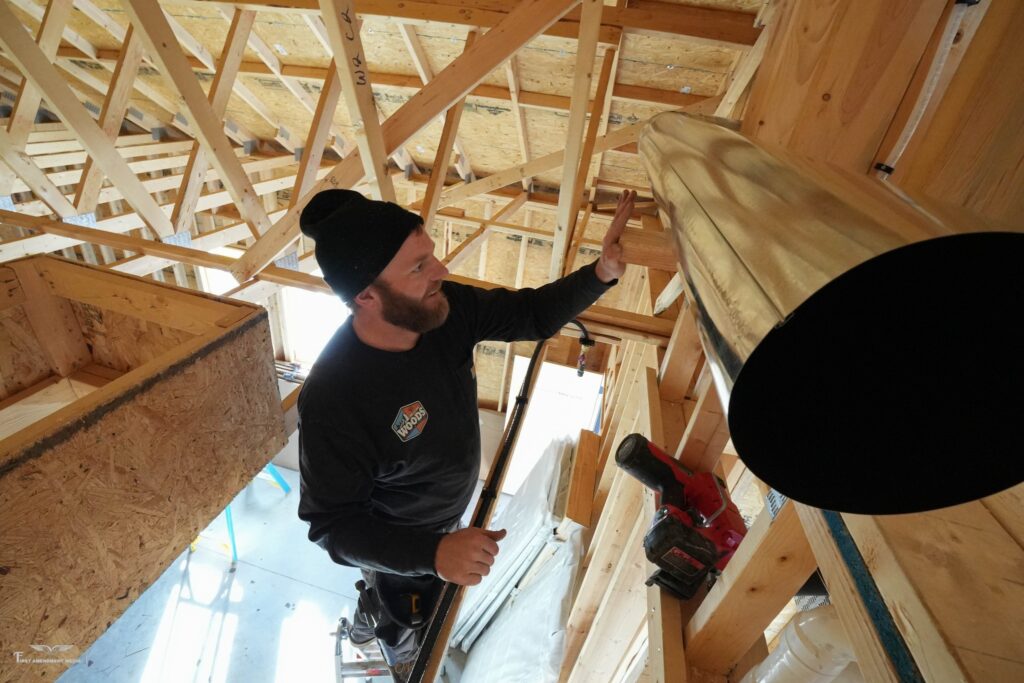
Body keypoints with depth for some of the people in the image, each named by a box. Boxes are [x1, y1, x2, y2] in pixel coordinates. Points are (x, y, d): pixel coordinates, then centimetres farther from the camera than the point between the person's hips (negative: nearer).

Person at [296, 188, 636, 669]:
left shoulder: (444, 308, -25)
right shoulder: (332, 400, -41)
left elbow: (531, 314, -13)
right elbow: (332, 525, -29)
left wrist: (601, 273, -27)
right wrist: (432, 552, -43)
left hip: (447, 516, 6)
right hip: (398, 546, -5)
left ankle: (366, 625, 73)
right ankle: (405, 661, 67)